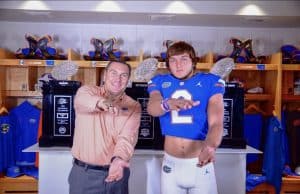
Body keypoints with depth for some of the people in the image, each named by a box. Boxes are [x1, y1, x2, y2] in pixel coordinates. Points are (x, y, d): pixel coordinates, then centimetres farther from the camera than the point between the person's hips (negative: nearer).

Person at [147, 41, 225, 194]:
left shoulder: (211, 82, -4)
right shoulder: (160, 82, 1)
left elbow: (216, 123, -15)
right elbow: (151, 108, -19)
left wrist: (210, 147, -35)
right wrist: (168, 104, -42)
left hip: (199, 163, -1)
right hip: (170, 163, 2)